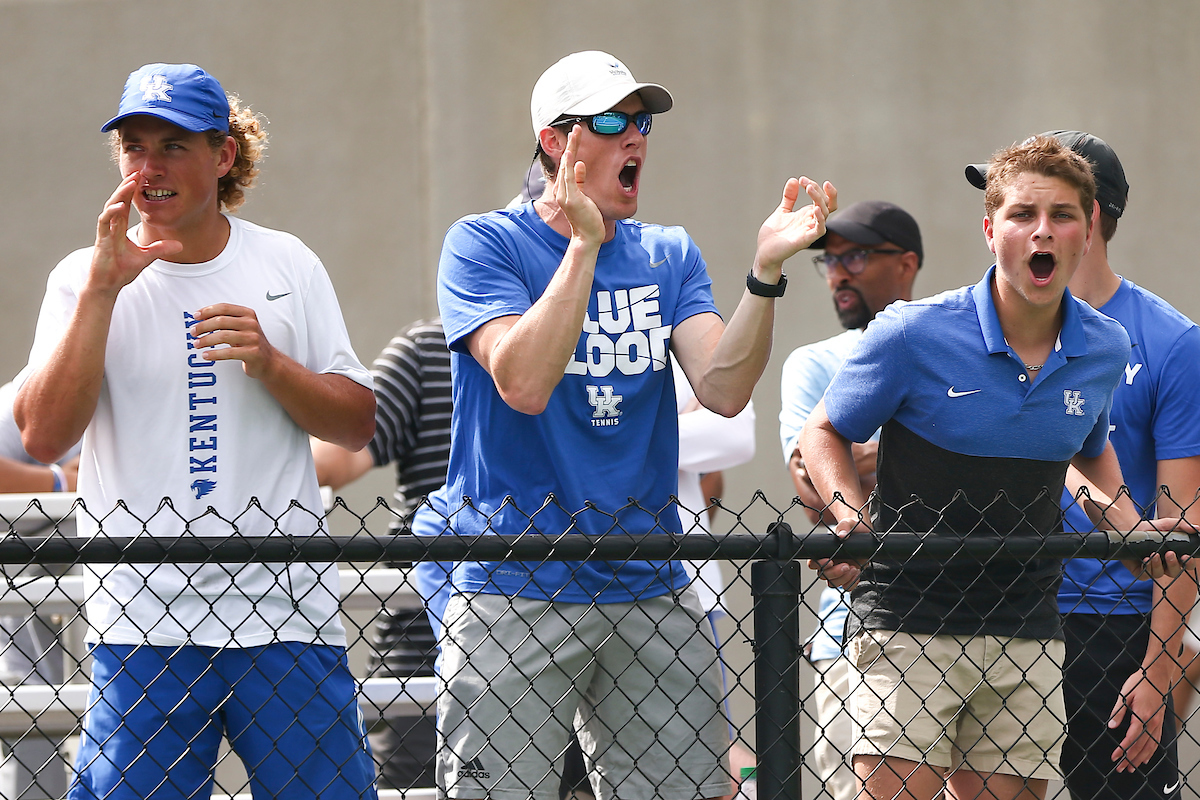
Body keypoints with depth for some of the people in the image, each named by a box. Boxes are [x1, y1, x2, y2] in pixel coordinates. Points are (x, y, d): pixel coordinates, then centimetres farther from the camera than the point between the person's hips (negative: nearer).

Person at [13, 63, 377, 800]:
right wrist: (103, 288, -13)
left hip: (289, 608, 1)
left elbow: (357, 423, 8)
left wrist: (269, 361, -9)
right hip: (144, 621, -1)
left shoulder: (288, 265, 9)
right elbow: (44, 436, -9)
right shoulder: (85, 279, 4)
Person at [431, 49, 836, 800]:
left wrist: (766, 273, -17)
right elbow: (524, 384, -18)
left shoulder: (669, 256, 11)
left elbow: (723, 389, -4)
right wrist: (585, 244, -22)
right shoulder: (483, 246, -2)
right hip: (515, 591, -4)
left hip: (651, 593, 4)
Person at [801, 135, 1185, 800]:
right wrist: (850, 516, -16)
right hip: (906, 621, -4)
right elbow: (824, 432, 2)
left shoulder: (1106, 349, 4)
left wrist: (1130, 527, 8)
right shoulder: (911, 335, -10)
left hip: (1026, 635, 4)